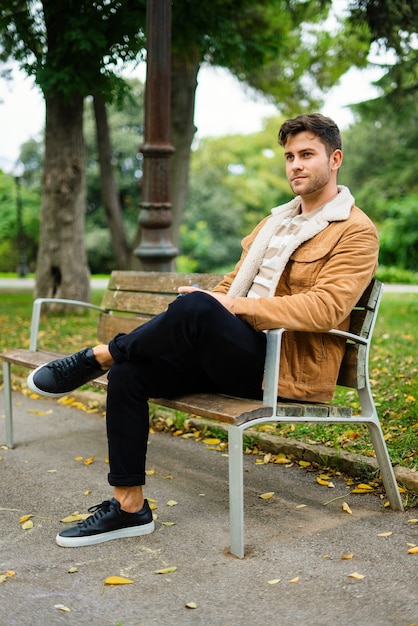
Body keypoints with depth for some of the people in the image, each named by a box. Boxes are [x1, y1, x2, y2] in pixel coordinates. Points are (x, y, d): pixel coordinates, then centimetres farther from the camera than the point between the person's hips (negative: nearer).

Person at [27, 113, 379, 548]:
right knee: (127, 374, -9)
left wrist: (232, 306, -21)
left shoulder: (356, 231, -2)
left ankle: (96, 357, -10)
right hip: (239, 356, 8)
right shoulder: (276, 220, 23)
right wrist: (212, 298, 1)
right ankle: (128, 506, 0)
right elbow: (235, 282, 25)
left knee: (195, 309, -34)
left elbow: (325, 307, -18)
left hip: (288, 368, -8)